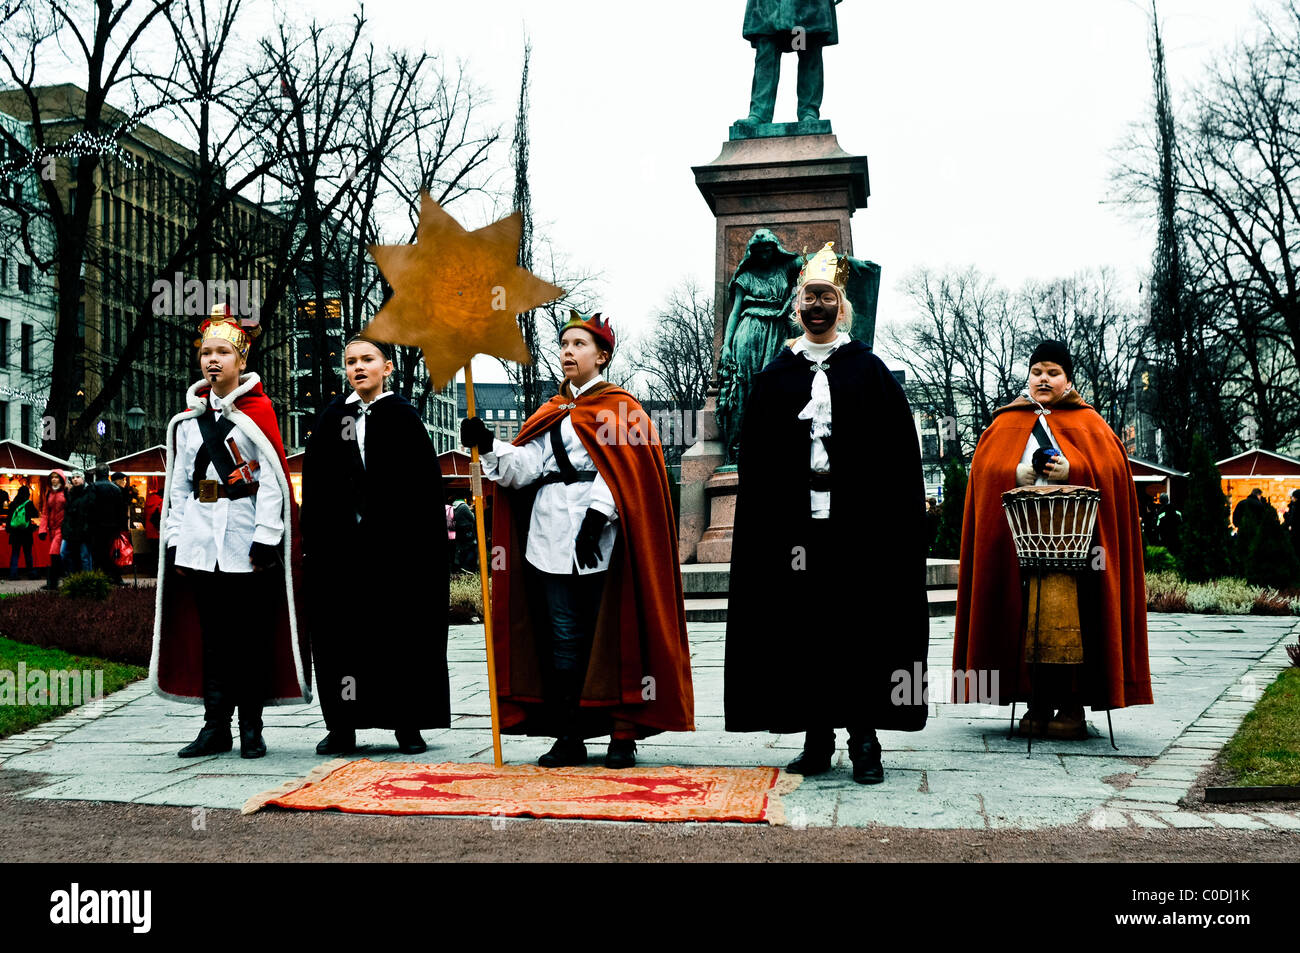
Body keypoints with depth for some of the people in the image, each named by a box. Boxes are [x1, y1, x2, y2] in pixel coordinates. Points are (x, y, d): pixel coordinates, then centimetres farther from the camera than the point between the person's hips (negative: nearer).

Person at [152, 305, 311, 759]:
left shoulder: (256, 409, -1)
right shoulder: (190, 416, 12)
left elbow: (273, 481, -7)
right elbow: (178, 483, 14)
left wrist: (266, 540, -13)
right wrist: (175, 541, 7)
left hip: (245, 534, -4)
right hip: (200, 536, 4)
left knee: (251, 632, 0)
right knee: (211, 632, 7)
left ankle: (251, 728, 9)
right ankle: (215, 726, 14)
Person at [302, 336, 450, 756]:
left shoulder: (402, 415, 2)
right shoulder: (332, 417, 11)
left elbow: (427, 481, -3)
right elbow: (313, 481, 10)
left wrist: (422, 538, -12)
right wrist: (313, 539, 2)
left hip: (395, 542, -3)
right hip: (340, 544, 3)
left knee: (401, 627, 1)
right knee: (340, 630, 4)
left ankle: (407, 724, 11)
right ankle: (343, 725, 13)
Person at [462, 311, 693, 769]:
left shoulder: (618, 408, 4)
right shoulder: (550, 413, 20)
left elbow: (624, 469, -10)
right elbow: (524, 467, 7)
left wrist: (597, 515, -22)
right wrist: (488, 445, -9)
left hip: (599, 542, -5)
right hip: (551, 541, 5)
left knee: (611, 636, -1)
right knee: (564, 640, 5)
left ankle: (623, 737, 6)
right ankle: (569, 737, 12)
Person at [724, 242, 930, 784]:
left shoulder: (869, 370, 6)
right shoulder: (777, 376, 11)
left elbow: (897, 455, 2)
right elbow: (755, 463, 9)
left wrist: (887, 525, -8)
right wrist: (769, 526, -1)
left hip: (858, 524, -2)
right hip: (795, 525, 2)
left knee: (860, 625, 0)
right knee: (804, 627, 3)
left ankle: (864, 739, 9)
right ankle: (817, 739, 13)